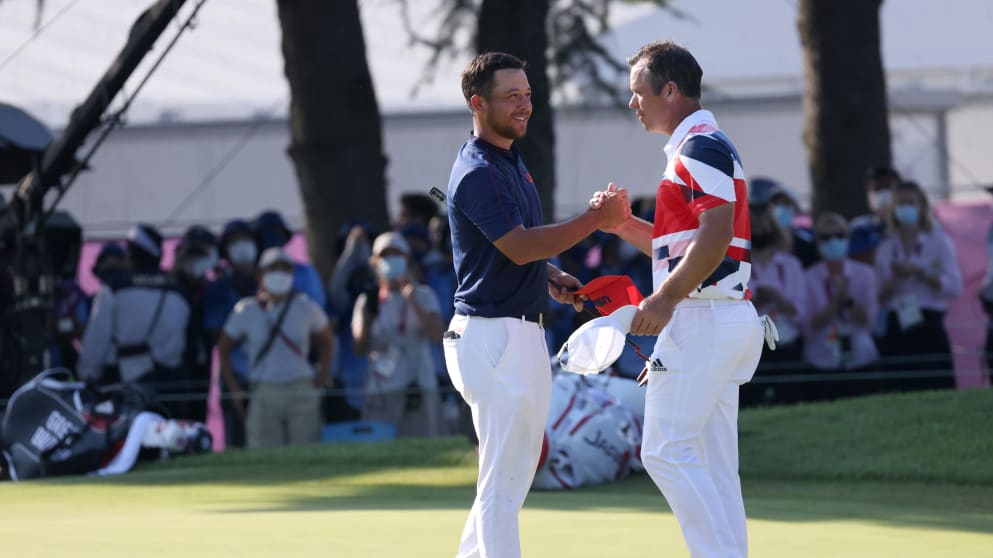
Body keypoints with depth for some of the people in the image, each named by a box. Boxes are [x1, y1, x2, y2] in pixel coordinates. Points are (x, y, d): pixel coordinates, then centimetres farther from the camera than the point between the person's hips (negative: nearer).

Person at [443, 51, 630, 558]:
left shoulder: (510, 160, 16)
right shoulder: (477, 173, -16)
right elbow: (519, 246, -26)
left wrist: (552, 278, 9)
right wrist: (595, 220, -29)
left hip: (523, 332, 10)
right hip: (493, 337, -10)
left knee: (516, 471, 16)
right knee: (502, 479, -8)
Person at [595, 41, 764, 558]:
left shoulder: (701, 147, -11)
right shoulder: (698, 147, 22)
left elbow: (716, 235, -22)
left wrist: (666, 298, -25)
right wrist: (624, 225, 15)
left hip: (703, 318, -10)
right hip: (728, 319, 10)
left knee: (666, 452, -11)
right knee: (712, 463, 8)